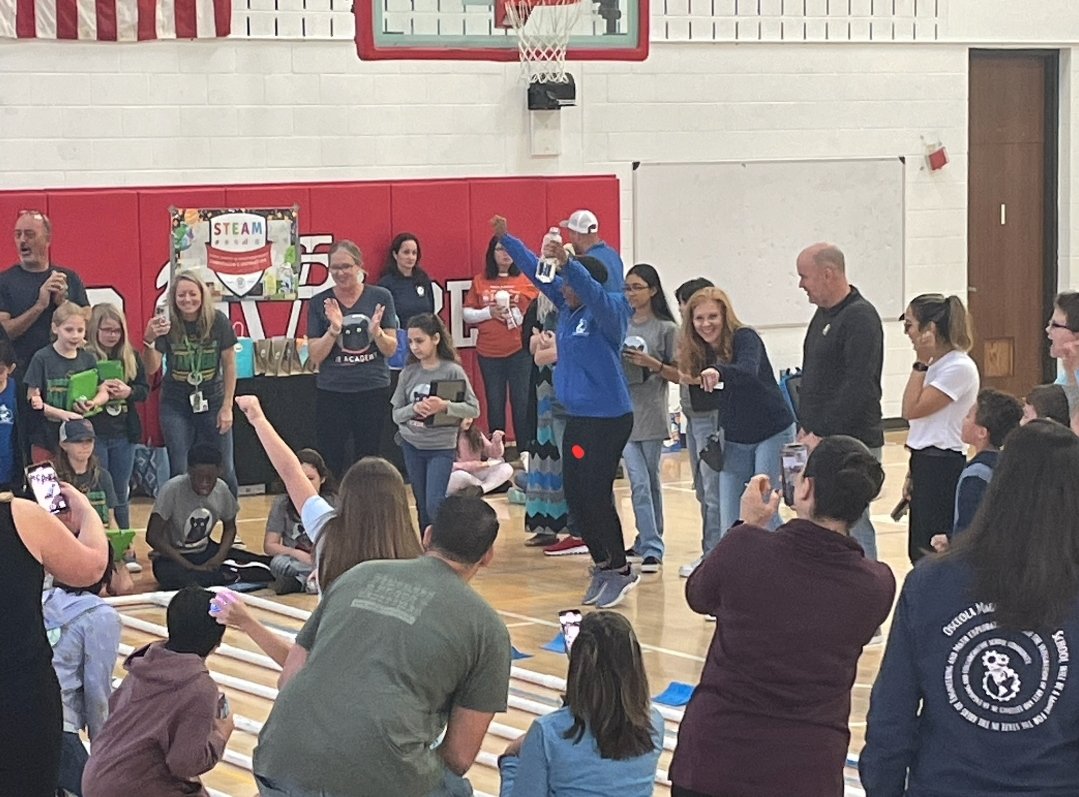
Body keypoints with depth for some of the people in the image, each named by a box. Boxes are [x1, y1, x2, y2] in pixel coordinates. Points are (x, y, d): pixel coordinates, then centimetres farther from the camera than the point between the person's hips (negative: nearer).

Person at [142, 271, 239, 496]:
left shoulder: (218, 322, -9)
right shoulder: (166, 325, -10)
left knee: (223, 471, 4)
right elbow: (152, 368, -14)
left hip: (212, 402, 0)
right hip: (176, 405, 0)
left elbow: (229, 364, -1)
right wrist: (149, 340, -34)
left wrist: (227, 407, -3)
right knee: (180, 473, 1)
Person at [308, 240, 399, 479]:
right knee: (331, 463, -4)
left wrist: (376, 332, -18)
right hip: (332, 393, 0)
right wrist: (334, 329, -16)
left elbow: (391, 350, 2)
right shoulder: (319, 303, 2)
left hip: (373, 390, 0)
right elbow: (315, 355, -1)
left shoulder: (380, 297, 3)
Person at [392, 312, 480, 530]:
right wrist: (413, 409, -18)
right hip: (412, 445, 4)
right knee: (422, 507, 10)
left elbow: (473, 409, -10)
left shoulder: (453, 371, -9)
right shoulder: (409, 373, 1)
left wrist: (445, 406, -24)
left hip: (441, 447, -4)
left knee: (435, 506, -14)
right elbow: (396, 414, 2)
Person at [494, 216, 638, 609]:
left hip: (608, 419, -8)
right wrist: (505, 239, 15)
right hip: (577, 417, 8)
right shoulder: (569, 307, 8)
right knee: (574, 495, 9)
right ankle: (602, 565, 20)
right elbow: (537, 272, 16)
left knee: (595, 495, -7)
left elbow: (592, 290, -34)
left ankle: (620, 570, 7)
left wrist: (566, 262, -48)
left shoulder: (609, 309, -12)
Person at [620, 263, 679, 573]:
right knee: (639, 483, -5)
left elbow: (678, 374, -1)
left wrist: (652, 364, -16)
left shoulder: (666, 328, -1)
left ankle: (649, 543, 16)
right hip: (624, 413, 2)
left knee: (651, 481, 8)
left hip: (651, 415, -2)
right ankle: (650, 548, -2)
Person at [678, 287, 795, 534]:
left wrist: (718, 372, -57)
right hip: (735, 441, 6)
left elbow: (749, 372, -39)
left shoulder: (744, 338, -17)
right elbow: (702, 404, 6)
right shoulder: (699, 352, 0)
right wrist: (694, 382, -13)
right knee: (730, 523, 1)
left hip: (773, 433, -6)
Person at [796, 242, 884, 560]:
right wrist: (805, 428, 11)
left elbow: (858, 387, -20)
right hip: (822, 441, 9)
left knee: (853, 527, -8)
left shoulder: (861, 317, -13)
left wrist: (822, 435, -19)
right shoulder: (824, 314, 16)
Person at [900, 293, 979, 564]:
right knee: (919, 552, 12)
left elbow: (912, 409, -19)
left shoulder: (959, 367, -15)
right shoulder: (935, 365, 13)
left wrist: (920, 363, -15)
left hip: (944, 469, -10)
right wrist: (913, 473, 20)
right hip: (925, 465, 10)